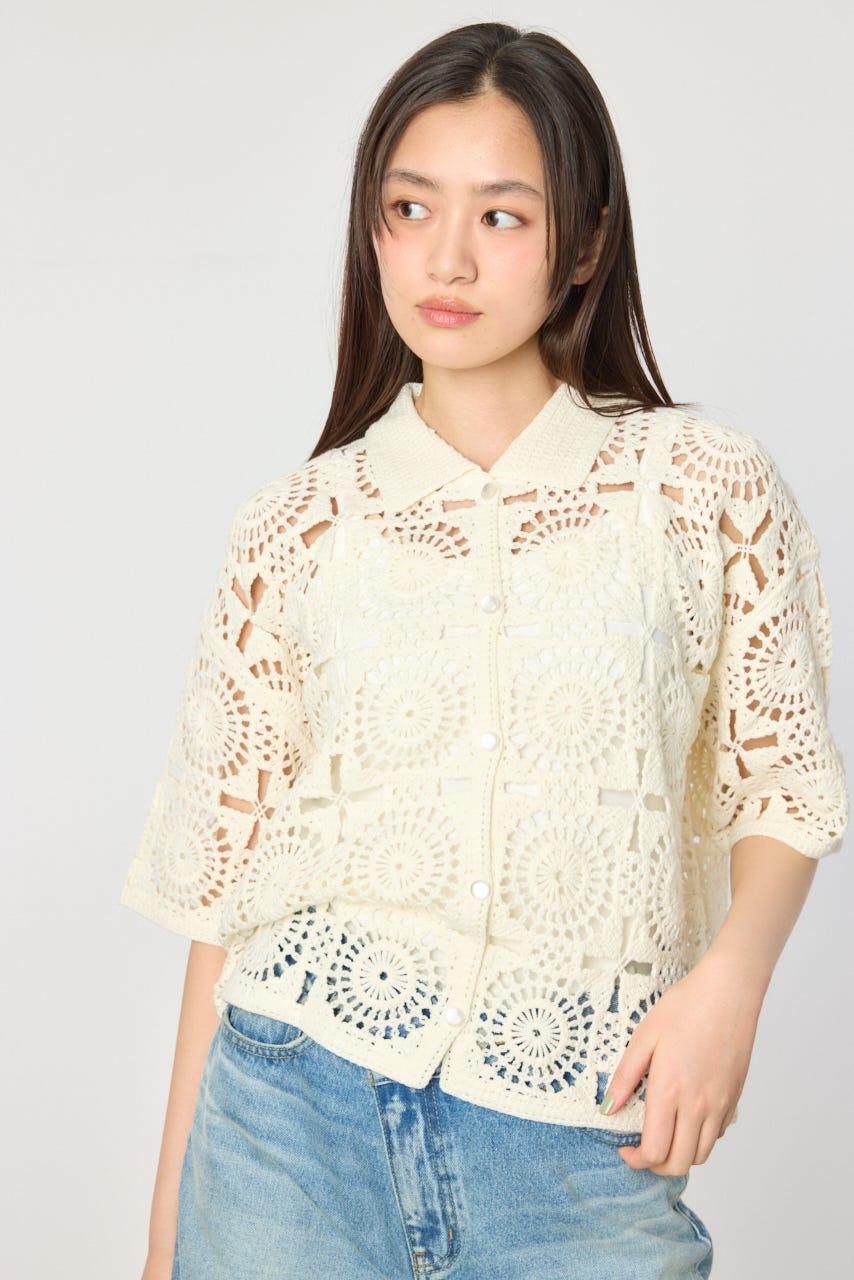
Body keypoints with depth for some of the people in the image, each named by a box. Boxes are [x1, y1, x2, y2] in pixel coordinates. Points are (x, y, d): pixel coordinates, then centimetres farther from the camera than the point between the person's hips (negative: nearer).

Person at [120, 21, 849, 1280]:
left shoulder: (711, 491, -1)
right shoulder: (294, 531, 2)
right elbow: (224, 876, 6)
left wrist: (729, 976, -13)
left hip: (576, 1145, 0)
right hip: (295, 1098, 1)